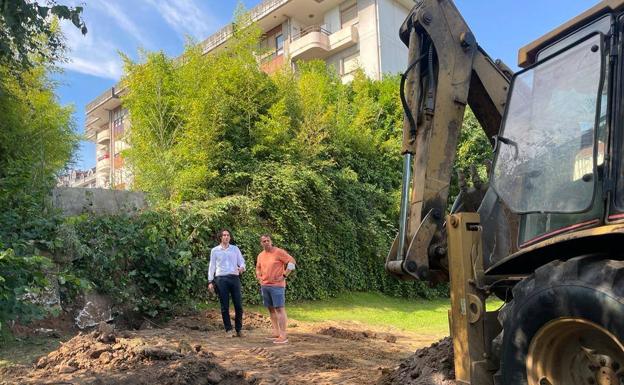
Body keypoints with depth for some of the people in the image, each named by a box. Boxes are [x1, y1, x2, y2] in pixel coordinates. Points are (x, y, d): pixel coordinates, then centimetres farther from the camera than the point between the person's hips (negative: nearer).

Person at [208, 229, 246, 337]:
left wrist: (242, 268, -14)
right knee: (224, 306, 2)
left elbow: (242, 261, 10)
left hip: (234, 278, 1)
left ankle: (239, 329, 12)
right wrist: (210, 281, 3)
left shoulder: (235, 249, 12)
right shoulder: (215, 250, 8)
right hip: (221, 279, -1)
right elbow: (212, 266, 9)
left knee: (238, 304, 0)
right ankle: (228, 330, 11)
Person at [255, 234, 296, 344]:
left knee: (280, 309, -8)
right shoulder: (260, 255, 12)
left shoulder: (278, 252, -7)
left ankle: (283, 336, -8)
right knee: (271, 309, 10)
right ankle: (276, 333, 18)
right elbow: (258, 268, 29)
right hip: (264, 286, 7)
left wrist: (284, 275, -12)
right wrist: (259, 277, 13)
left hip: (276, 286, -7)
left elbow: (291, 261, -10)